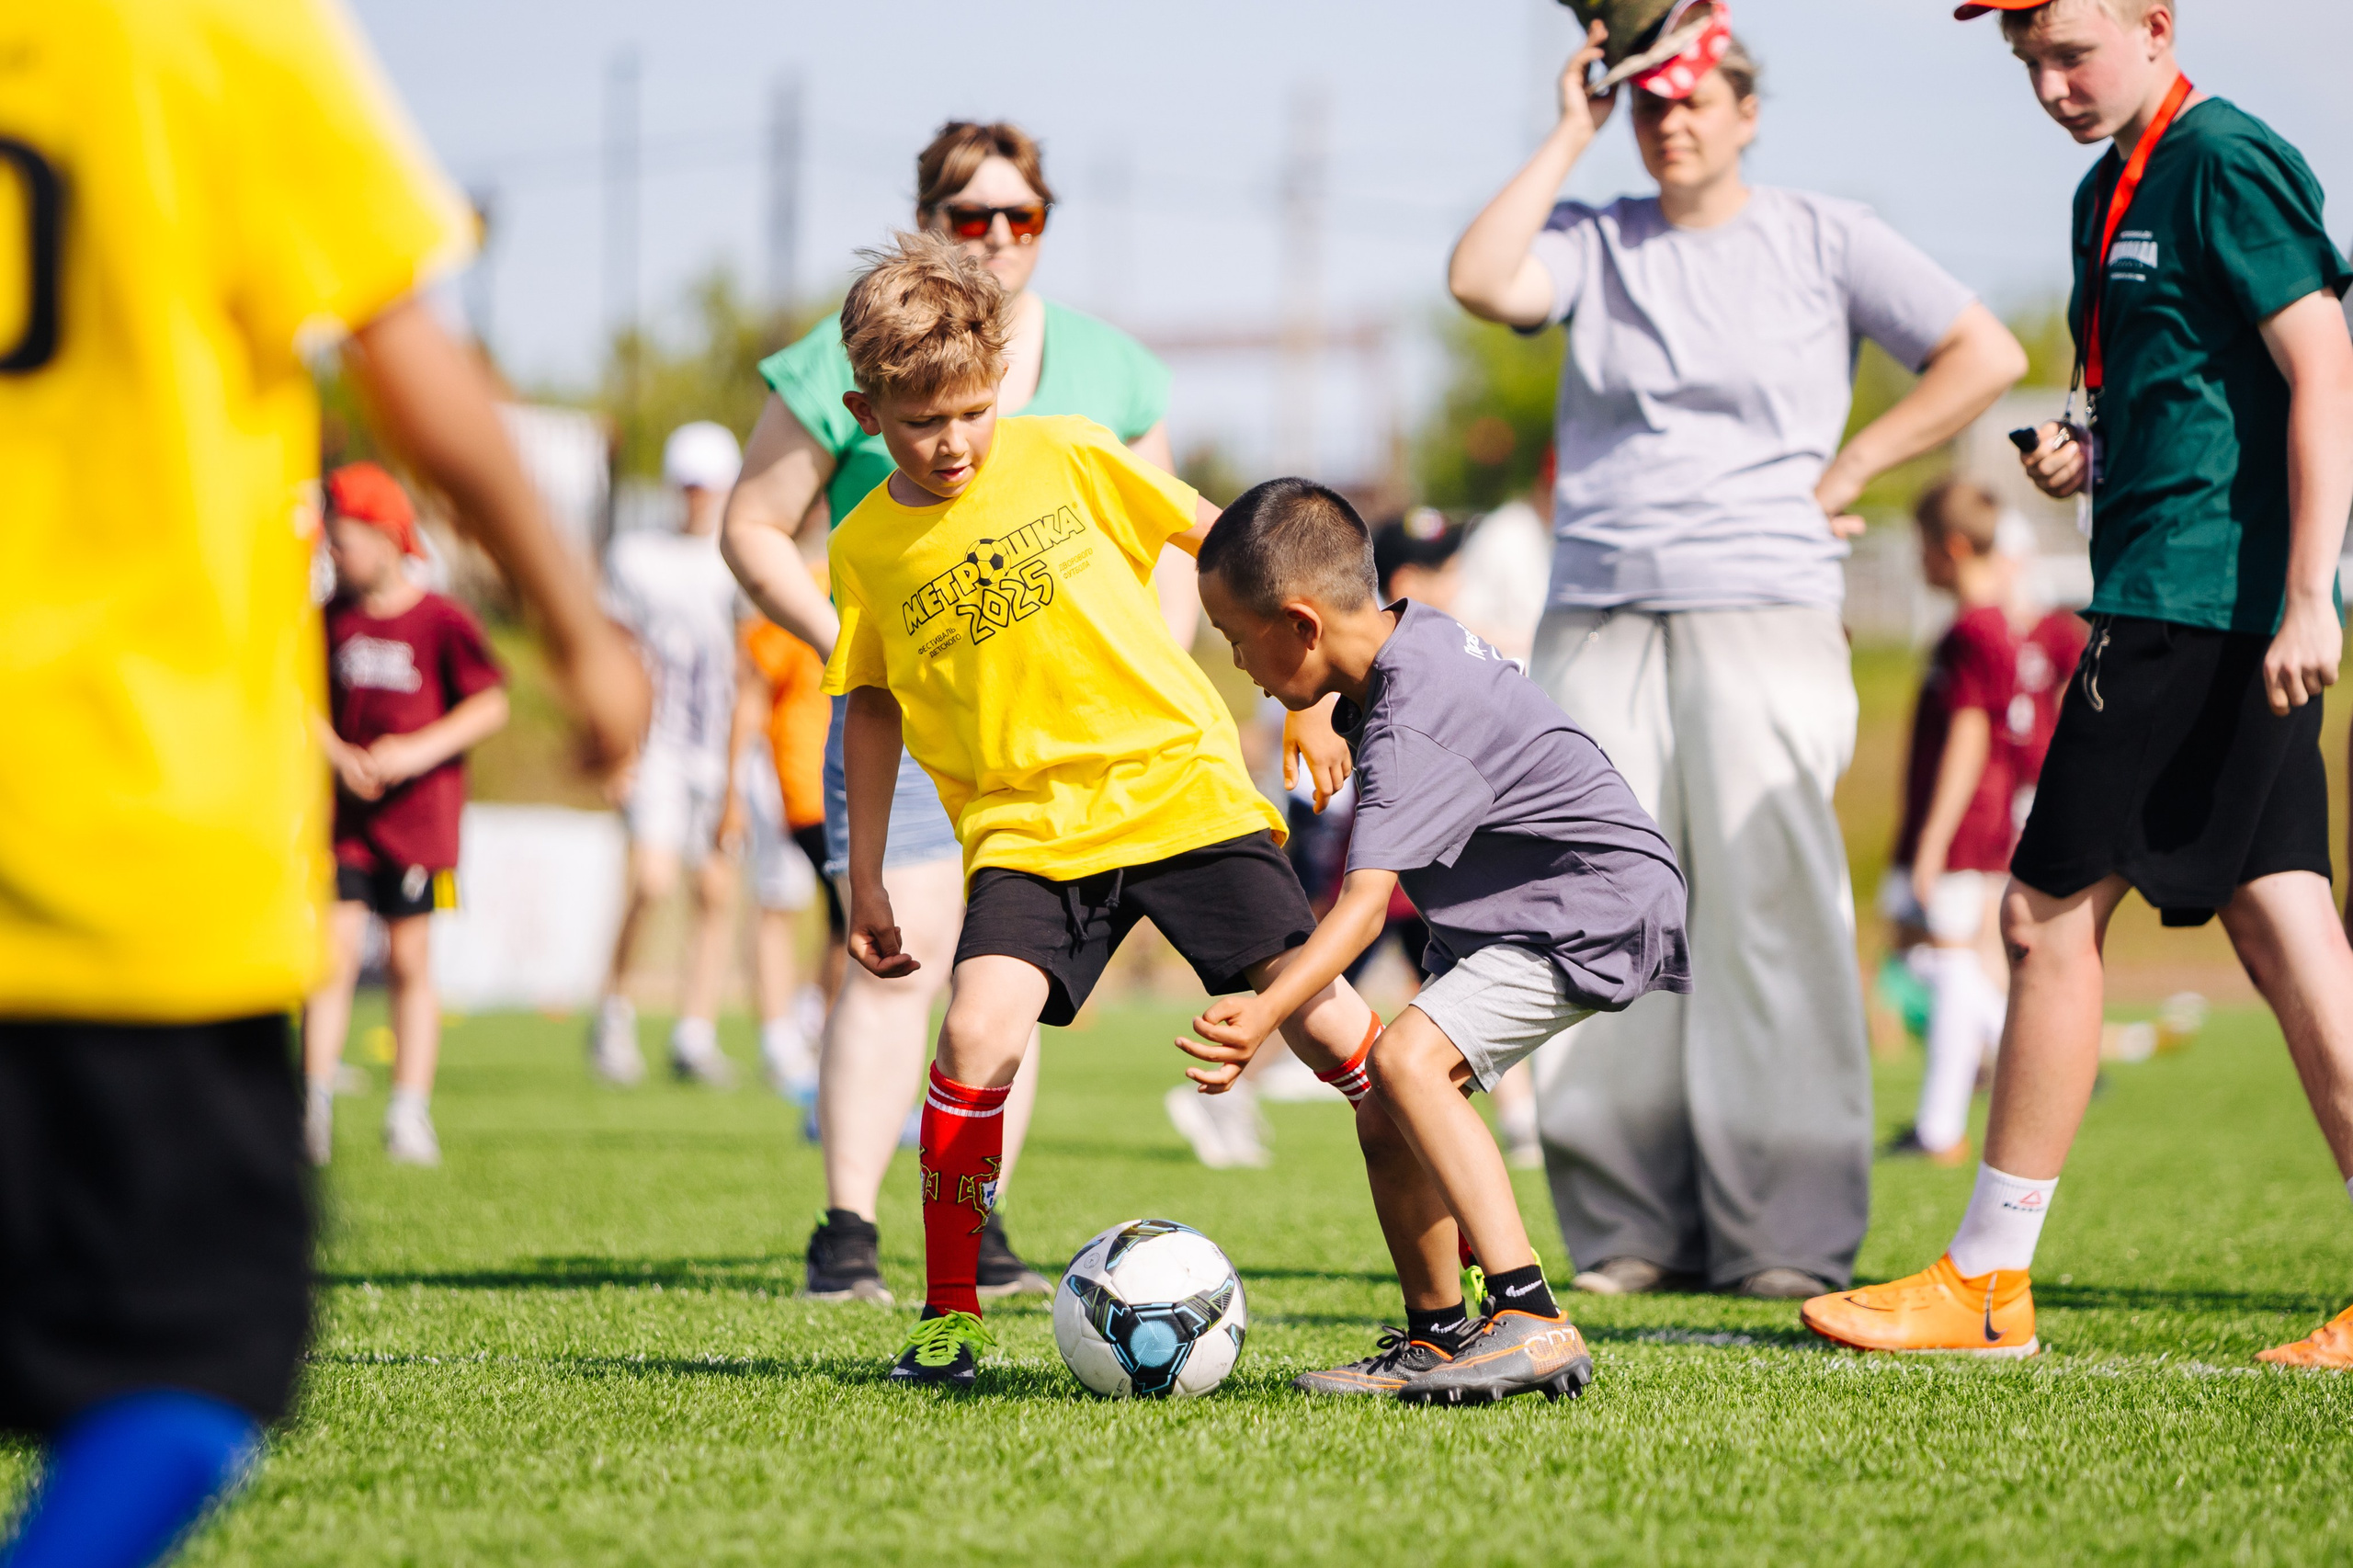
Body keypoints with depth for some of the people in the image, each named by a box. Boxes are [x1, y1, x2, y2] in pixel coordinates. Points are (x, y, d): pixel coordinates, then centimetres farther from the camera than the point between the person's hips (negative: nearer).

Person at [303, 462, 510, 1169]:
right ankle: (314, 1111, -6)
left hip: (419, 815, -2)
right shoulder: (332, 620, 6)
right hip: (344, 817, 3)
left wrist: (418, 751, -18)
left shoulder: (441, 620, -6)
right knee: (334, 954, -6)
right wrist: (339, 755, -7)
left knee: (411, 962, 4)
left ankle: (410, 1115, 8)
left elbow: (490, 706, -8)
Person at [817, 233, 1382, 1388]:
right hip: (1026, 830, 1)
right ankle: (949, 1317, -5)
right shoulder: (866, 548, 2)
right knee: (977, 1033, -22)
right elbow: (872, 706, 15)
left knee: (1321, 1019, -9)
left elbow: (1221, 542, 8)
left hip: (1181, 786, -1)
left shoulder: (1067, 457, -3)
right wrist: (865, 882, 16)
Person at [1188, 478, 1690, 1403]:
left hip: (1598, 908, -11)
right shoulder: (1409, 635, 2)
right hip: (1506, 912, 11)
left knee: (1408, 1061, -29)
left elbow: (1365, 901, -37)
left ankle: (1532, 1325, -32)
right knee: (1382, 1116, 5)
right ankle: (1437, 1342, 18)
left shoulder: (1412, 724, -27)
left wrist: (1268, 1012, -48)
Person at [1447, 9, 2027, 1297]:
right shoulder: (1593, 243, 13)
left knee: (1768, 916, -9)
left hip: (1764, 618, -2)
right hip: (1598, 623, 2)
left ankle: (1785, 1235, -5)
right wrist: (1568, 135, 0)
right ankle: (1631, 1228, 2)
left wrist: (1845, 473, 2)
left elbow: (1987, 356, 7)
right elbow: (1480, 281, -7)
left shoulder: (1820, 238, 9)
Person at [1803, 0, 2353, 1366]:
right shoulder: (2114, 189, 19)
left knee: (2052, 915, -3)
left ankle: (1987, 1285, 4)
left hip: (2200, 603, -10)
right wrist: (2092, 453, 8)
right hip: (2231, 619, 10)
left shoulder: (2227, 164, -10)